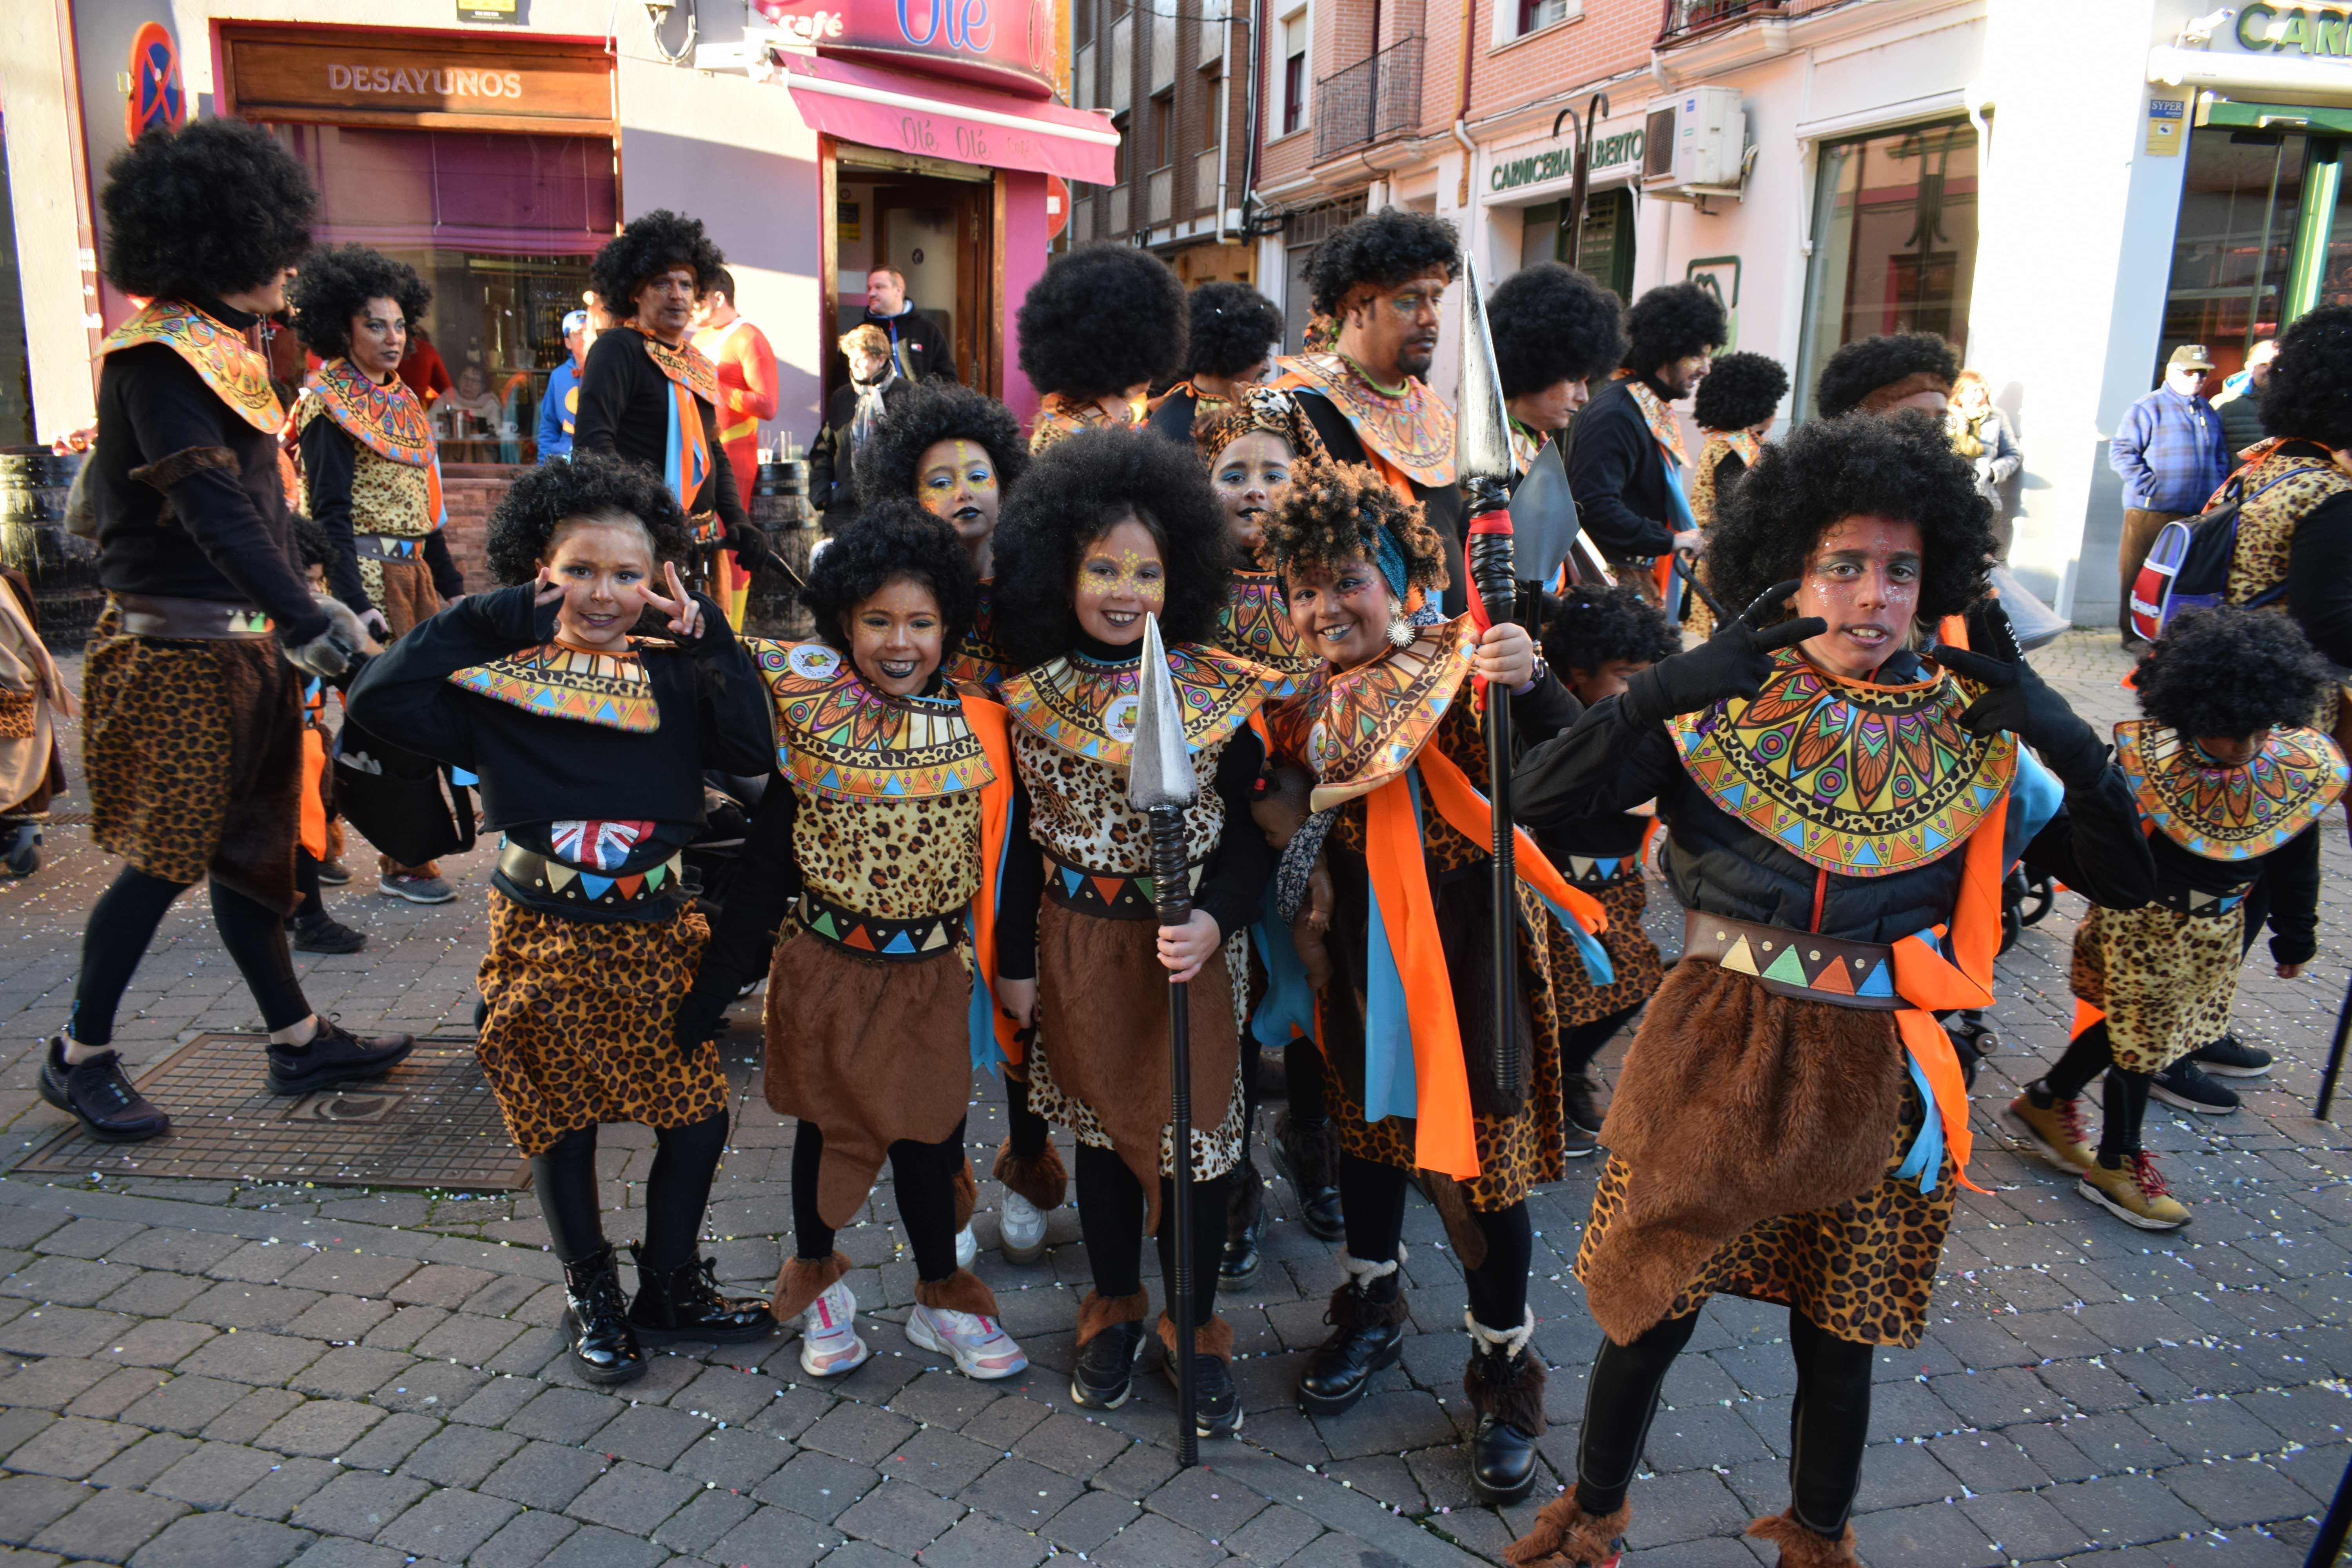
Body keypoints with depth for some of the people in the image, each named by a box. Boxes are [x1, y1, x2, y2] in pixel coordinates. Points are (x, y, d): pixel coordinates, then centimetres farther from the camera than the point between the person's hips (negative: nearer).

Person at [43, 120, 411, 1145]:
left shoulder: (217, 348, 13)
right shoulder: (159, 356, -15)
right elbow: (212, 508, -25)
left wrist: (312, 612, 17)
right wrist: (311, 625, -29)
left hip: (242, 642, 9)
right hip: (178, 651, -9)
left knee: (250, 844, 13)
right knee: (165, 858, -1)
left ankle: (297, 1041, 22)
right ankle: (79, 1058, 16)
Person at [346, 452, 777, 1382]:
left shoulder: (672, 676, -1)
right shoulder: (503, 675, -6)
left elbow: (756, 749, -14)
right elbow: (377, 700, -20)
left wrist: (707, 637, -17)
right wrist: (486, 618, -19)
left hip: (656, 930, 2)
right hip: (546, 938, -2)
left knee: (698, 1117, 7)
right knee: (563, 1124, 13)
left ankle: (669, 1287, 31)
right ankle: (591, 1296, 35)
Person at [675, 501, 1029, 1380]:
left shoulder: (978, 731, -6)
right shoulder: (808, 725, -9)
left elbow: (1002, 862, 1)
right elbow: (765, 865, -4)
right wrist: (716, 984, -3)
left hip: (936, 972, 1)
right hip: (828, 969, -1)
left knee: (931, 1133, 12)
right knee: (829, 1127, 15)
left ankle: (944, 1296, 32)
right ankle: (815, 1281, 38)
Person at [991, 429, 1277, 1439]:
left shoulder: (1220, 692, -8)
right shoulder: (1036, 695, -2)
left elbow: (1252, 833, -5)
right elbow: (1023, 836, 4)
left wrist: (1214, 921, -21)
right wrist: (1015, 960, 6)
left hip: (1192, 947, -2)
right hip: (1079, 943, 2)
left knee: (1194, 1128, 6)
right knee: (1100, 1125, 16)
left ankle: (1195, 1324, 28)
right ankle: (1114, 1307, 37)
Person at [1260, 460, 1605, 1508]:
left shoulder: (1463, 672, -17)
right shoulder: (1308, 704, 0)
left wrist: (1529, 684, -45)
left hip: (1471, 954, -5)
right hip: (1364, 955, 5)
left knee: (1481, 1149, 3)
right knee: (1367, 1119, 20)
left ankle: (1505, 1376, 24)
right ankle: (1370, 1312, 45)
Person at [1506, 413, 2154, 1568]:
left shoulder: (1969, 734, -2)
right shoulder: (1719, 711, -9)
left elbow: (2125, 878, -5)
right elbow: (1537, 798, -20)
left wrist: (2055, 729, -19)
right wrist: (1675, 686, -31)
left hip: (1872, 1080, 2)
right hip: (1715, 1057, -1)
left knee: (1838, 1339, 16)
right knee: (1647, 1313, 11)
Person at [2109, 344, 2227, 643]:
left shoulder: (2209, 413, 15)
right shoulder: (2148, 408, -5)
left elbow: (2222, 457, 24)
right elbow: (2121, 452, -11)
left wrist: (2216, 490, 9)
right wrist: (2150, 487, -16)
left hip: (2199, 514, 6)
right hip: (2151, 510, -6)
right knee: (2138, 576, -1)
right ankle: (2134, 633, 9)